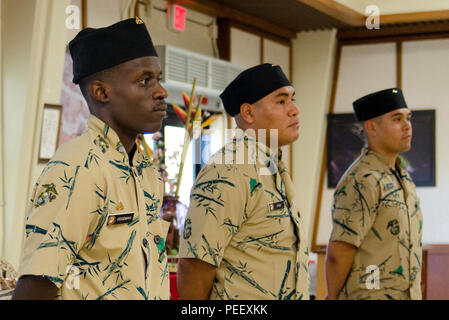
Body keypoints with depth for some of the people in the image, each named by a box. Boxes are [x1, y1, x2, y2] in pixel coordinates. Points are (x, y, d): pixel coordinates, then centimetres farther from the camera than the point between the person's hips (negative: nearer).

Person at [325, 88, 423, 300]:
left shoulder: (403, 178, 14)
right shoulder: (362, 181, -18)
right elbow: (338, 253, -19)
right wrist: (332, 298, -8)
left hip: (408, 294, 9)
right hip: (371, 295, -9)